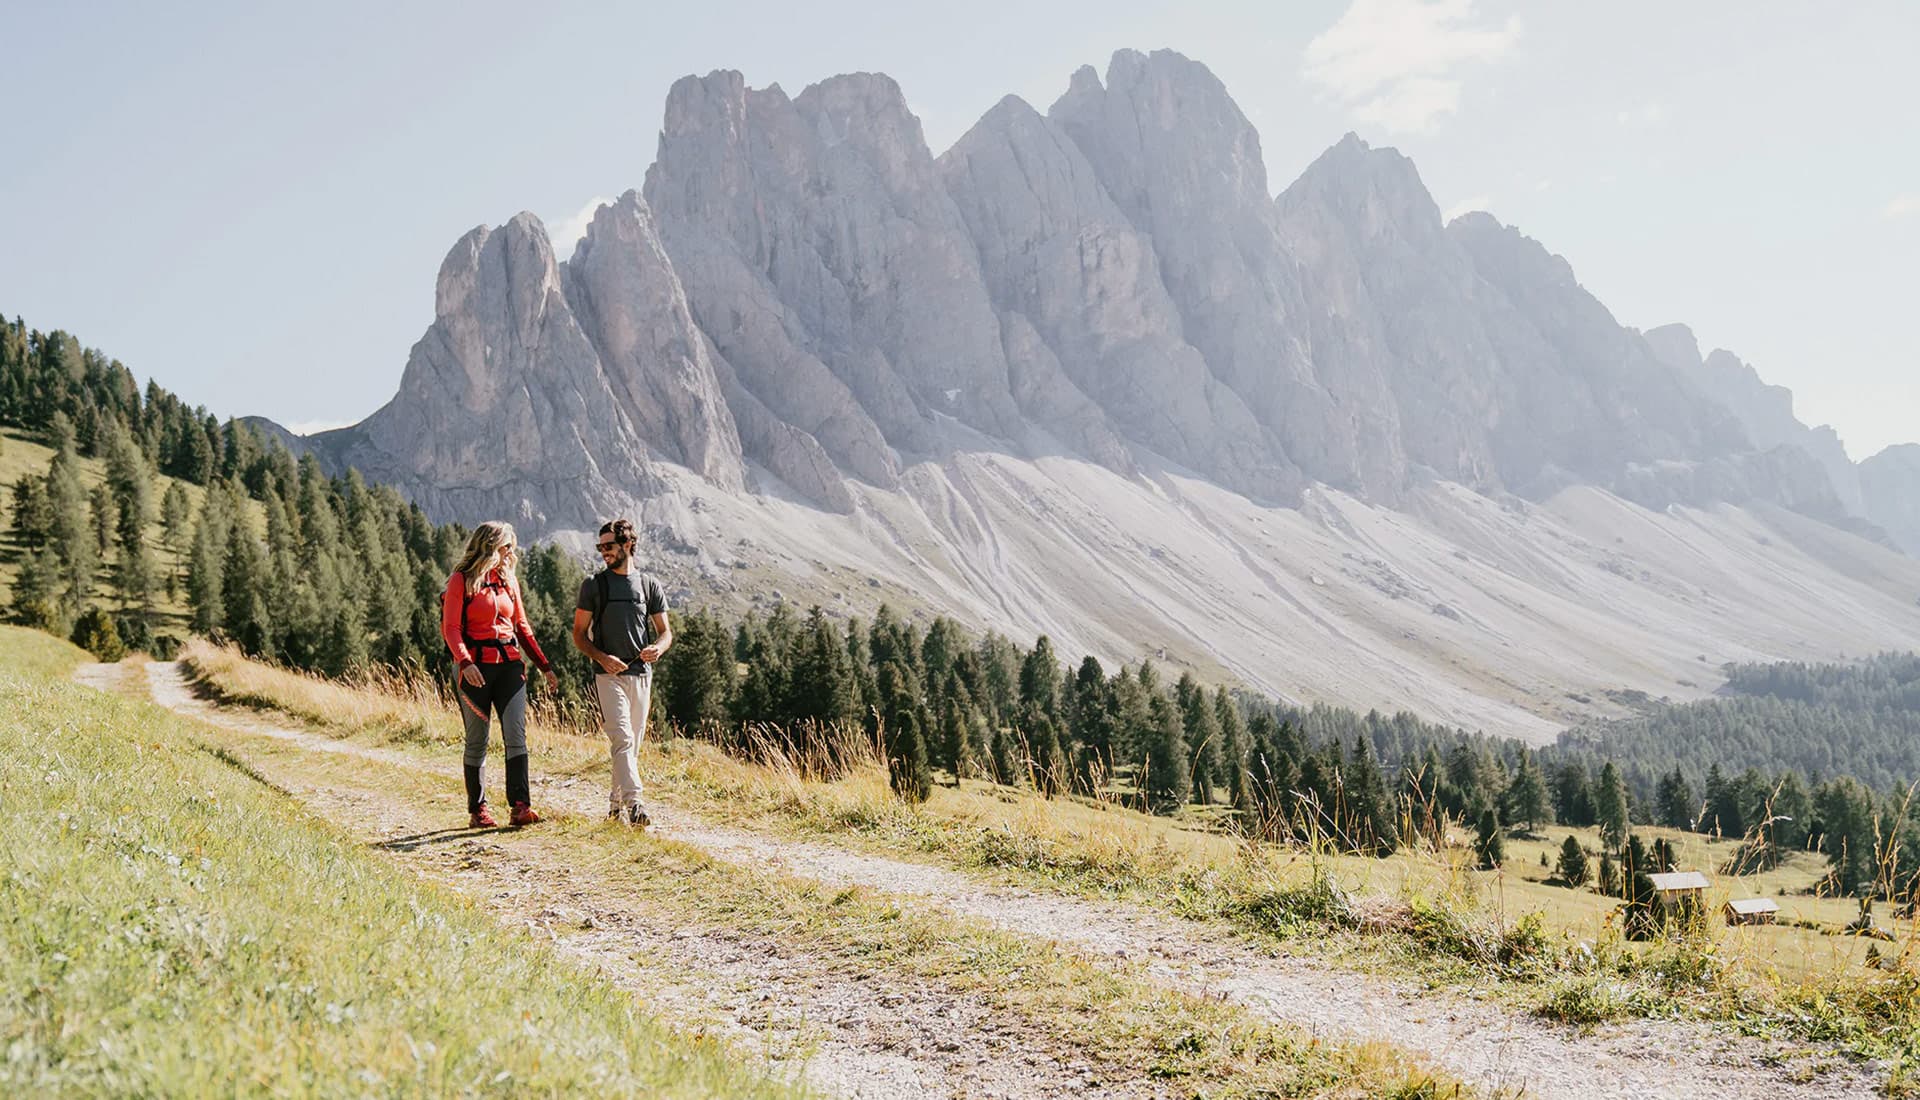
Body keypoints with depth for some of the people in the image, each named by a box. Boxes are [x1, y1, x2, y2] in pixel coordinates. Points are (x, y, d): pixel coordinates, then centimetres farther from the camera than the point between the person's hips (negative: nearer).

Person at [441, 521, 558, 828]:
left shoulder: (509, 581, 14)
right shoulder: (462, 581, -2)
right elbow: (451, 628, -9)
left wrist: (545, 666, 15)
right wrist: (464, 662, -25)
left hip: (509, 665, 4)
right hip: (476, 667, -4)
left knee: (516, 735, -9)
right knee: (477, 741, 4)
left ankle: (520, 807, -13)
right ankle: (477, 810, 14)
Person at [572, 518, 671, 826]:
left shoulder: (649, 585, 10)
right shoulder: (594, 585, 5)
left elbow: (665, 631, 13)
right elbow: (579, 635, 5)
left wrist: (658, 648, -11)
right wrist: (602, 657, -14)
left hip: (642, 675, 3)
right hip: (609, 675, -3)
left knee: (633, 745, 8)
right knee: (622, 740, -17)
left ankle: (616, 805, 20)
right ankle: (633, 804, -25)